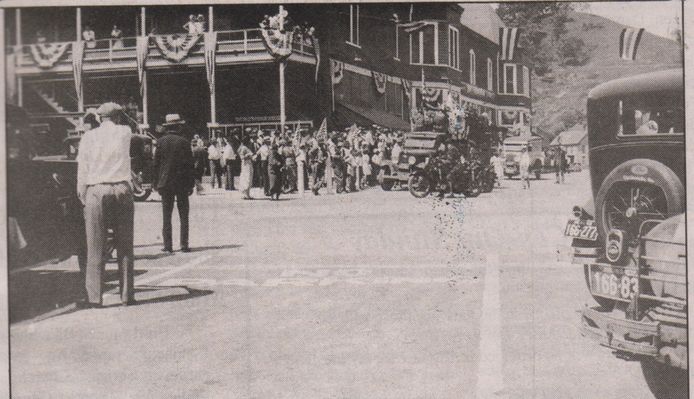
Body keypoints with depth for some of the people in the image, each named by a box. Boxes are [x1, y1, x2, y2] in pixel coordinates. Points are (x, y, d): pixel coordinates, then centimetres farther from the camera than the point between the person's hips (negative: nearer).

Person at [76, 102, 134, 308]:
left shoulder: (88, 137, 6)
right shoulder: (125, 133, 7)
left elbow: (82, 170, 3)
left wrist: (82, 196, 8)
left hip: (96, 191, 0)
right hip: (122, 189, 0)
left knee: (95, 247, 2)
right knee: (125, 246, 6)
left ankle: (94, 297, 1)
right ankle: (127, 294, 8)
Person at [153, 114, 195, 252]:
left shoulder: (160, 142, 0)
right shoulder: (183, 142, -5)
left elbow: (156, 163, 2)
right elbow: (189, 165, -4)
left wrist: (156, 183, 8)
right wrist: (191, 184, 3)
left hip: (165, 183, 1)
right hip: (182, 183, -1)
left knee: (166, 216, 5)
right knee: (183, 216, 5)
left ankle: (167, 245, 3)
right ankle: (184, 245, 3)